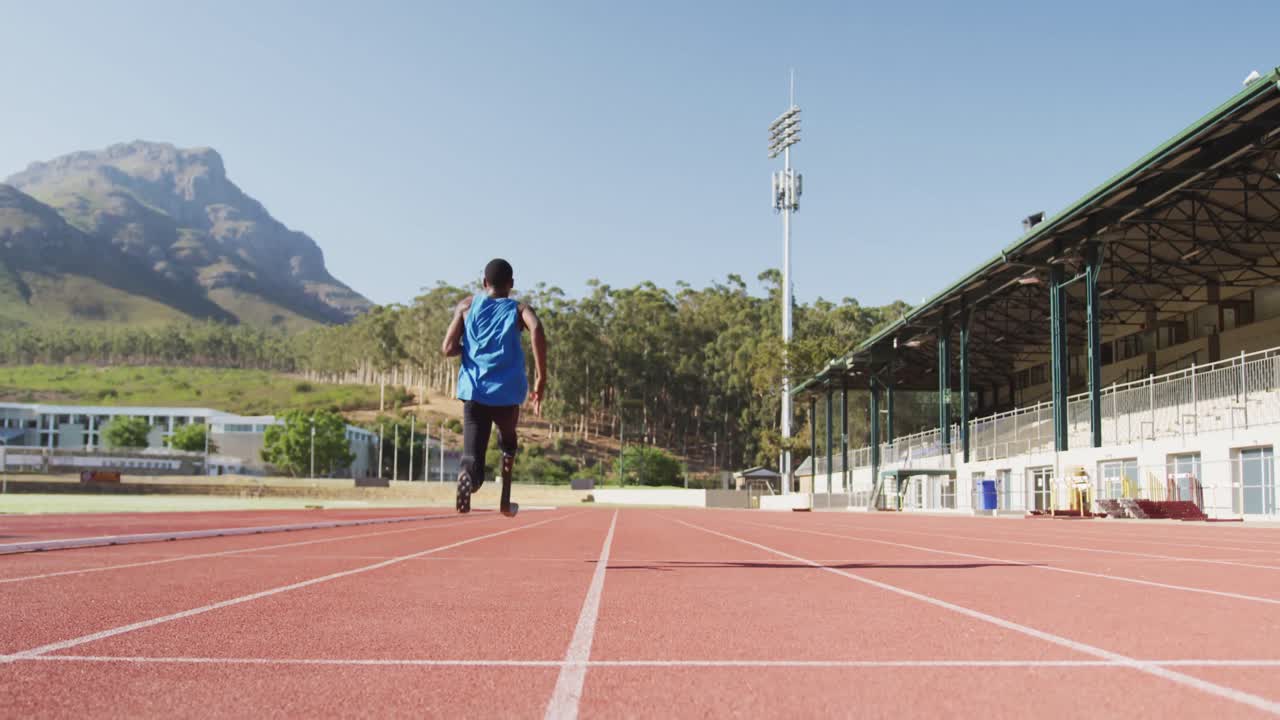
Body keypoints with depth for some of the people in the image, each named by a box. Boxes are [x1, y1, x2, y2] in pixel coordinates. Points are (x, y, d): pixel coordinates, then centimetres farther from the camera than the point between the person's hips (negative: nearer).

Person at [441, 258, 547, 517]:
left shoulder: (467, 306, 12)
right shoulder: (520, 309, 8)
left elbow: (448, 348, 3)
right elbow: (537, 330, -16)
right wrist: (541, 377, -12)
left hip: (473, 392, 0)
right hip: (506, 393, 0)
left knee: (473, 457, -2)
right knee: (508, 442, 30)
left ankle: (468, 475, -37)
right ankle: (505, 501, 25)